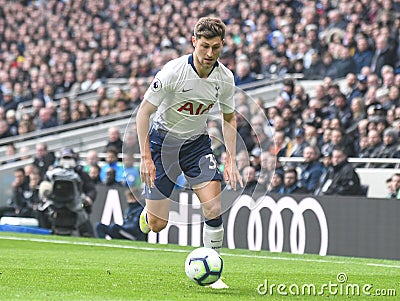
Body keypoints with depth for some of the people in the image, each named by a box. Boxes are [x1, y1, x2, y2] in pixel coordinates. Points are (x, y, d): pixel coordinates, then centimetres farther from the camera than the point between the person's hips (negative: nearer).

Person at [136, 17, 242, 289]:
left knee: (214, 208, -17)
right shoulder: (173, 71, -24)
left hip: (198, 142, 3)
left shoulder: (225, 78, -11)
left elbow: (229, 118, 7)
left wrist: (231, 160, -2)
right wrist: (146, 157, -21)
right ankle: (149, 210, 36)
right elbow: (144, 111, -17)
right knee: (157, 225, -3)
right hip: (163, 139, -3)